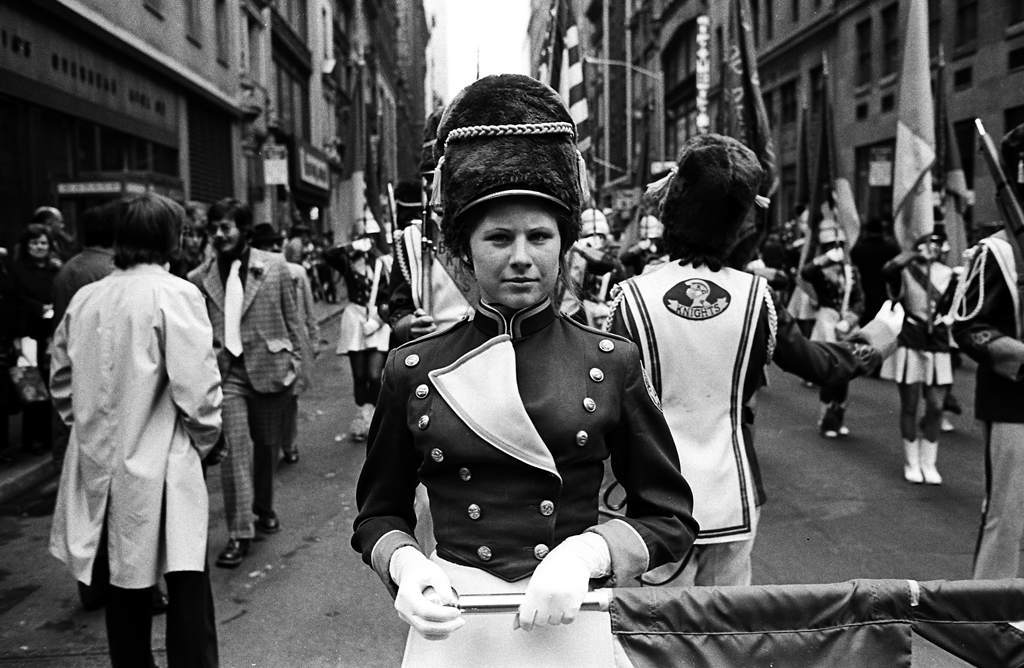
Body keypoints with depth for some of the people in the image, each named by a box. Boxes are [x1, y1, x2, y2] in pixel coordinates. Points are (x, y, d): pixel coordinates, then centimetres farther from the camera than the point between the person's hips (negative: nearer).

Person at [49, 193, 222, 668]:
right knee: (187, 589, 3)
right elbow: (196, 388, -18)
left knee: (124, 590, 18)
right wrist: (204, 438, -2)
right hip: (159, 468, -6)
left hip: (101, 470, 6)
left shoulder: (84, 299, 3)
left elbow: (62, 383, 11)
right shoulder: (175, 294, -13)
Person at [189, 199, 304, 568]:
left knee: (267, 445, 13)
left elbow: (291, 319, 5)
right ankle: (239, 534, -5)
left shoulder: (274, 267, 1)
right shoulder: (200, 277, 3)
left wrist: (296, 362, 3)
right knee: (235, 448, -10)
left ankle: (264, 508, 37)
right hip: (225, 372, 0)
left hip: (269, 369, 1)